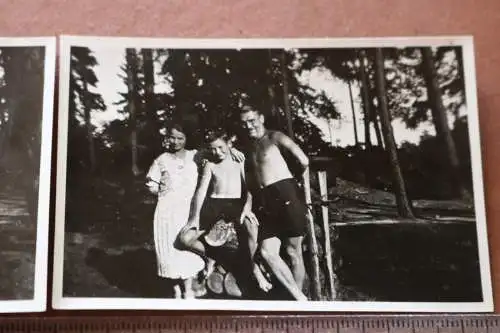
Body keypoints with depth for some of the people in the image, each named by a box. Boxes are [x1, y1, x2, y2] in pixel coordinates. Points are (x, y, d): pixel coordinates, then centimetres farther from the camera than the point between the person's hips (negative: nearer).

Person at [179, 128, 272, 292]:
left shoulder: (240, 163, 12)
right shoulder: (210, 165, 17)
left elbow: (249, 188, 2)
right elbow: (201, 191, 10)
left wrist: (247, 207, -19)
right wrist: (195, 216, -3)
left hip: (236, 203, -2)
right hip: (213, 204, 3)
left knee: (251, 225, -39)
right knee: (185, 237, -19)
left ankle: (254, 267, -13)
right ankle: (210, 257, 14)